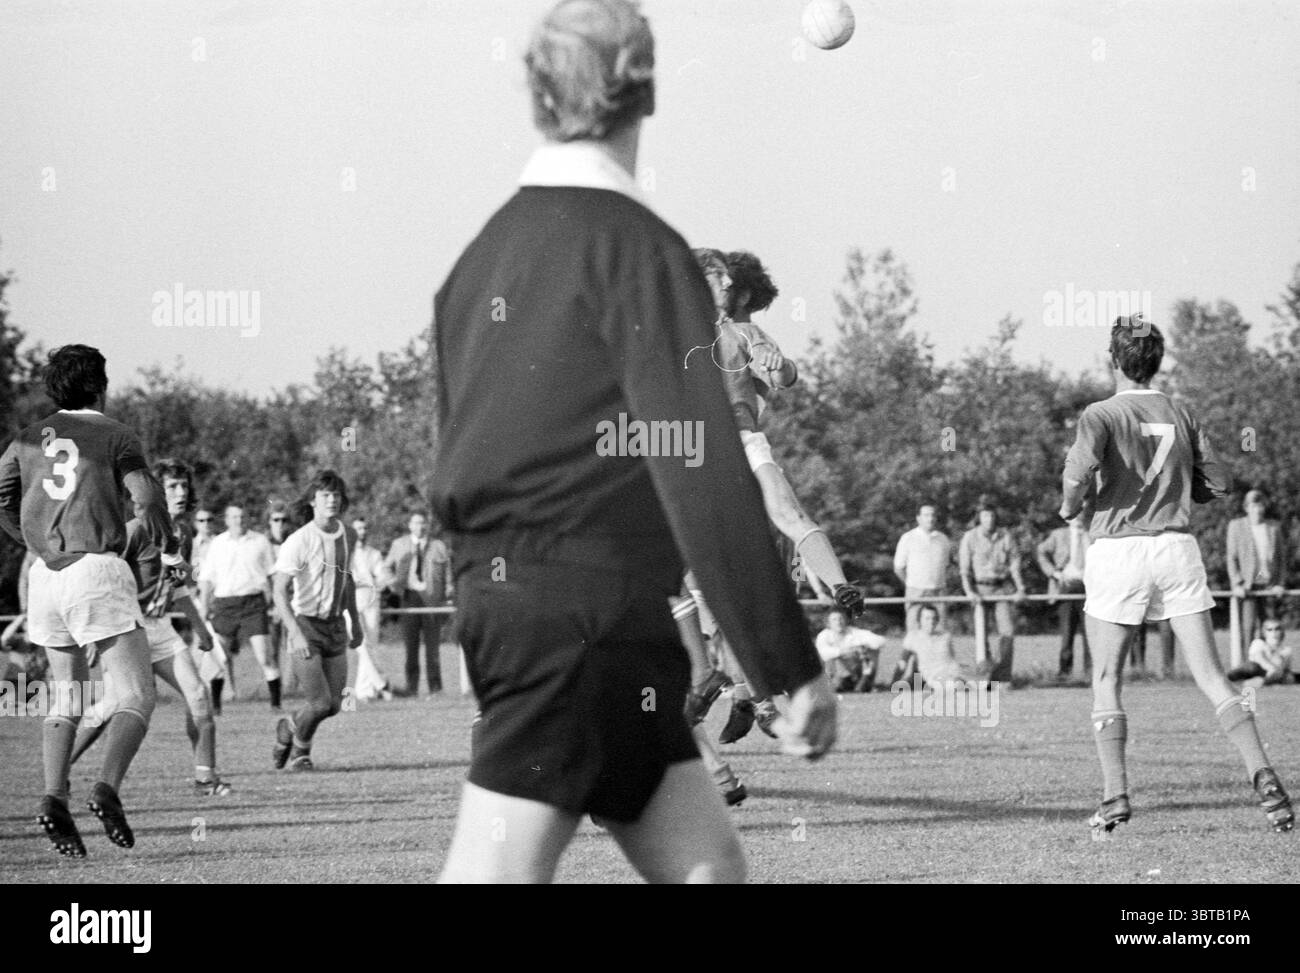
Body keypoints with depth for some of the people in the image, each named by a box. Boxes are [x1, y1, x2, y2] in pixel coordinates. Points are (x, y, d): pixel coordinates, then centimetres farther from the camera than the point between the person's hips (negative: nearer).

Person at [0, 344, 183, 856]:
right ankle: (107, 789, -23)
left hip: (45, 576, 6)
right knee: (137, 696, -2)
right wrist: (170, 549, 1)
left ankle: (54, 799, -2)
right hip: (98, 568, -6)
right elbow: (146, 495, -13)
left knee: (66, 697, 15)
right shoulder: (115, 435, 0)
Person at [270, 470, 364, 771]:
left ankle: (290, 728, 32)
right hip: (304, 624, -6)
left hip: (335, 626, 6)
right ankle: (300, 749, 17)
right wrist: (296, 634, -26)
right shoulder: (299, 541, -16)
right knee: (320, 703, -13)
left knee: (334, 704, 2)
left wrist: (355, 622, 23)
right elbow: (279, 591, -17)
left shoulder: (348, 536, 4)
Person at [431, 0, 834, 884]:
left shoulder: (485, 254, 13)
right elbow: (703, 480, -16)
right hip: (588, 617, -9)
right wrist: (795, 669, -13)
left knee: (706, 865, 12)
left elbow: (456, 476, 18)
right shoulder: (635, 248, -11)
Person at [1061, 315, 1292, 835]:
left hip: (1119, 548, -3)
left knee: (1106, 679, 8)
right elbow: (1216, 483, 12)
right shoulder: (1180, 415, 10)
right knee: (1211, 677, 0)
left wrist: (1069, 504, -1)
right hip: (1178, 548, 3)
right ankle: (1263, 776, -15)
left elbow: (1081, 468, -21)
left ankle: (1115, 795, -1)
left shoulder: (1101, 414, -4)